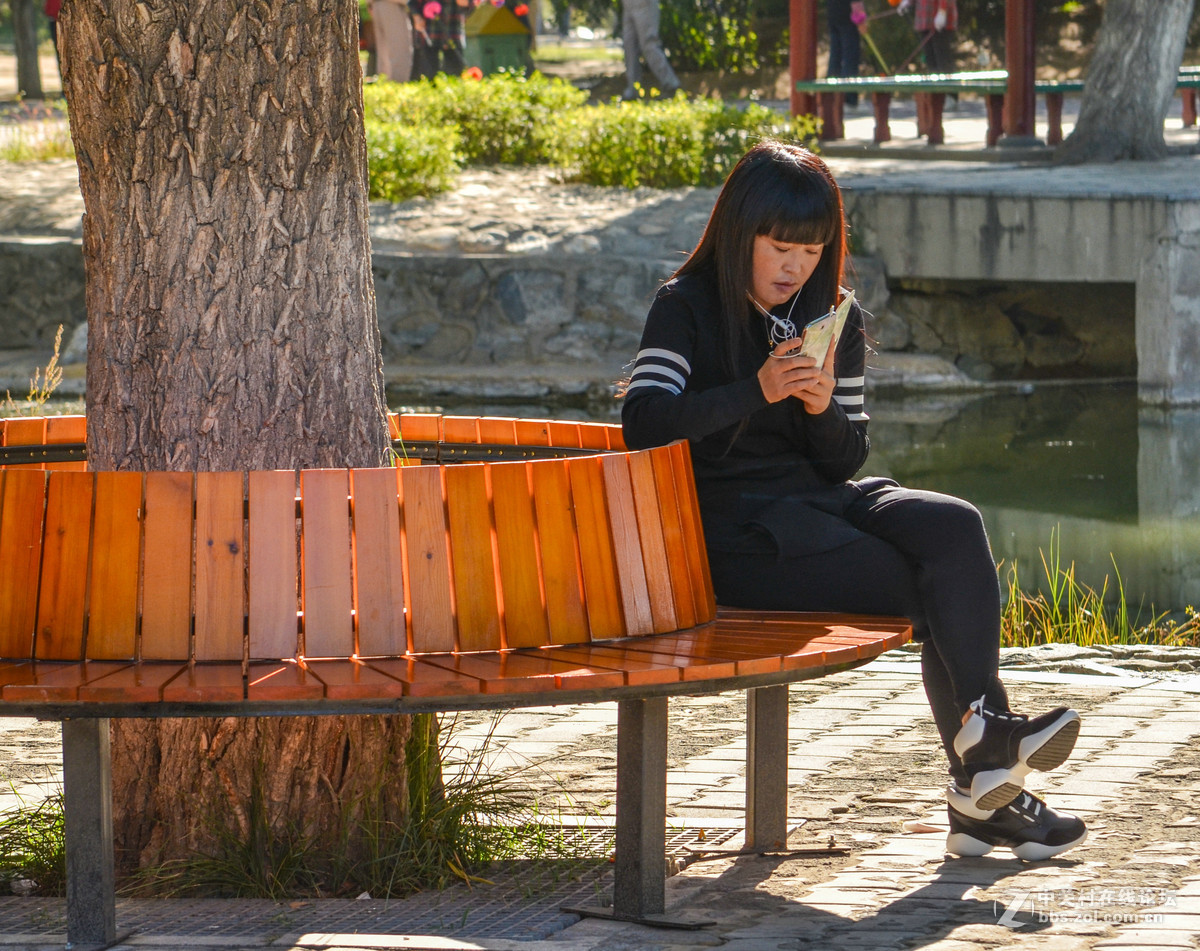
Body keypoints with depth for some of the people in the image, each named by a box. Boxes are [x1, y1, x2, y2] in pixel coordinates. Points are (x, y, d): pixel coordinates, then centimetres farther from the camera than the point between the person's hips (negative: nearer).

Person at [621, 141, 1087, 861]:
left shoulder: (837, 320, 15)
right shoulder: (688, 309, 0)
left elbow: (847, 459, 12)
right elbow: (643, 423, -15)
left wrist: (823, 406, -10)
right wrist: (758, 391, -22)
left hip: (823, 501, 6)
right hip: (740, 528, -5)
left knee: (955, 528, -26)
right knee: (935, 592, -22)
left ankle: (985, 734, -31)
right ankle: (987, 786, -22)